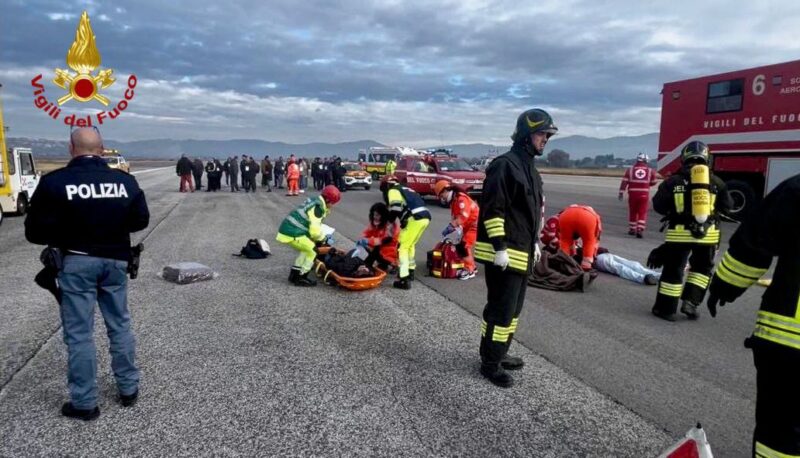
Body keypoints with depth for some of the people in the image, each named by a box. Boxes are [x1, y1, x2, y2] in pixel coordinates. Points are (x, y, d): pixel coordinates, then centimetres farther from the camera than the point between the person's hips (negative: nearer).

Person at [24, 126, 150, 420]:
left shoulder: (55, 182, -12)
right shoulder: (125, 180, -3)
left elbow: (35, 232, -11)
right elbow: (141, 220, 6)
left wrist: (63, 237, 8)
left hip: (76, 262, -3)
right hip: (115, 261, 3)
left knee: (79, 333, 6)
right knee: (120, 325, 16)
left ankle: (84, 403, 14)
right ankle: (129, 389, 26)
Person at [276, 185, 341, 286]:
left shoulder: (314, 200, 14)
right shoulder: (318, 206, -15)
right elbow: (315, 231, -17)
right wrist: (322, 238, 1)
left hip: (287, 229, 10)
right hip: (292, 233, -10)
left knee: (305, 249, 25)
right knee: (313, 251, 0)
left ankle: (294, 274, 29)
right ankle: (300, 278, 6)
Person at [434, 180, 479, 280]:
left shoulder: (461, 198, -22)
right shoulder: (453, 201, 10)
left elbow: (464, 216, -32)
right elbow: (456, 217, 7)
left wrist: (451, 226, -33)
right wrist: (454, 226, -10)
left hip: (475, 224, -10)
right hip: (468, 225, 10)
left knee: (466, 245, -15)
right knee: (464, 245, 13)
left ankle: (469, 270, -8)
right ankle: (472, 267, 24)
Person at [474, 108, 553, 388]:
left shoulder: (530, 168, 17)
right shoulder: (504, 165, -15)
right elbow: (492, 209, -20)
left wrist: (535, 242, 23)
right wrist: (500, 247, -22)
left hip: (522, 253, 10)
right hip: (503, 253, -10)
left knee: (513, 308, 17)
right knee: (501, 309, -3)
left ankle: (499, 353, 31)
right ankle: (490, 363, 10)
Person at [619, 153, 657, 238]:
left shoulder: (630, 170, 3)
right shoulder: (650, 171, 3)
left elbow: (624, 182, -3)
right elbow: (653, 183, 13)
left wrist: (621, 193, -2)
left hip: (633, 193, 1)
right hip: (644, 194, -1)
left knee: (633, 212, 14)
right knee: (642, 213, 1)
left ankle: (632, 229, 24)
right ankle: (640, 230, -9)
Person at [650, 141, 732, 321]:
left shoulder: (674, 181, -3)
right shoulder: (716, 182, 4)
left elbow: (658, 205, 0)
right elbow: (726, 206, 11)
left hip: (679, 232, -1)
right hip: (707, 233, 2)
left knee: (673, 270, 8)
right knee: (702, 268, 22)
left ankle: (666, 309, 12)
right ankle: (690, 301, 13)